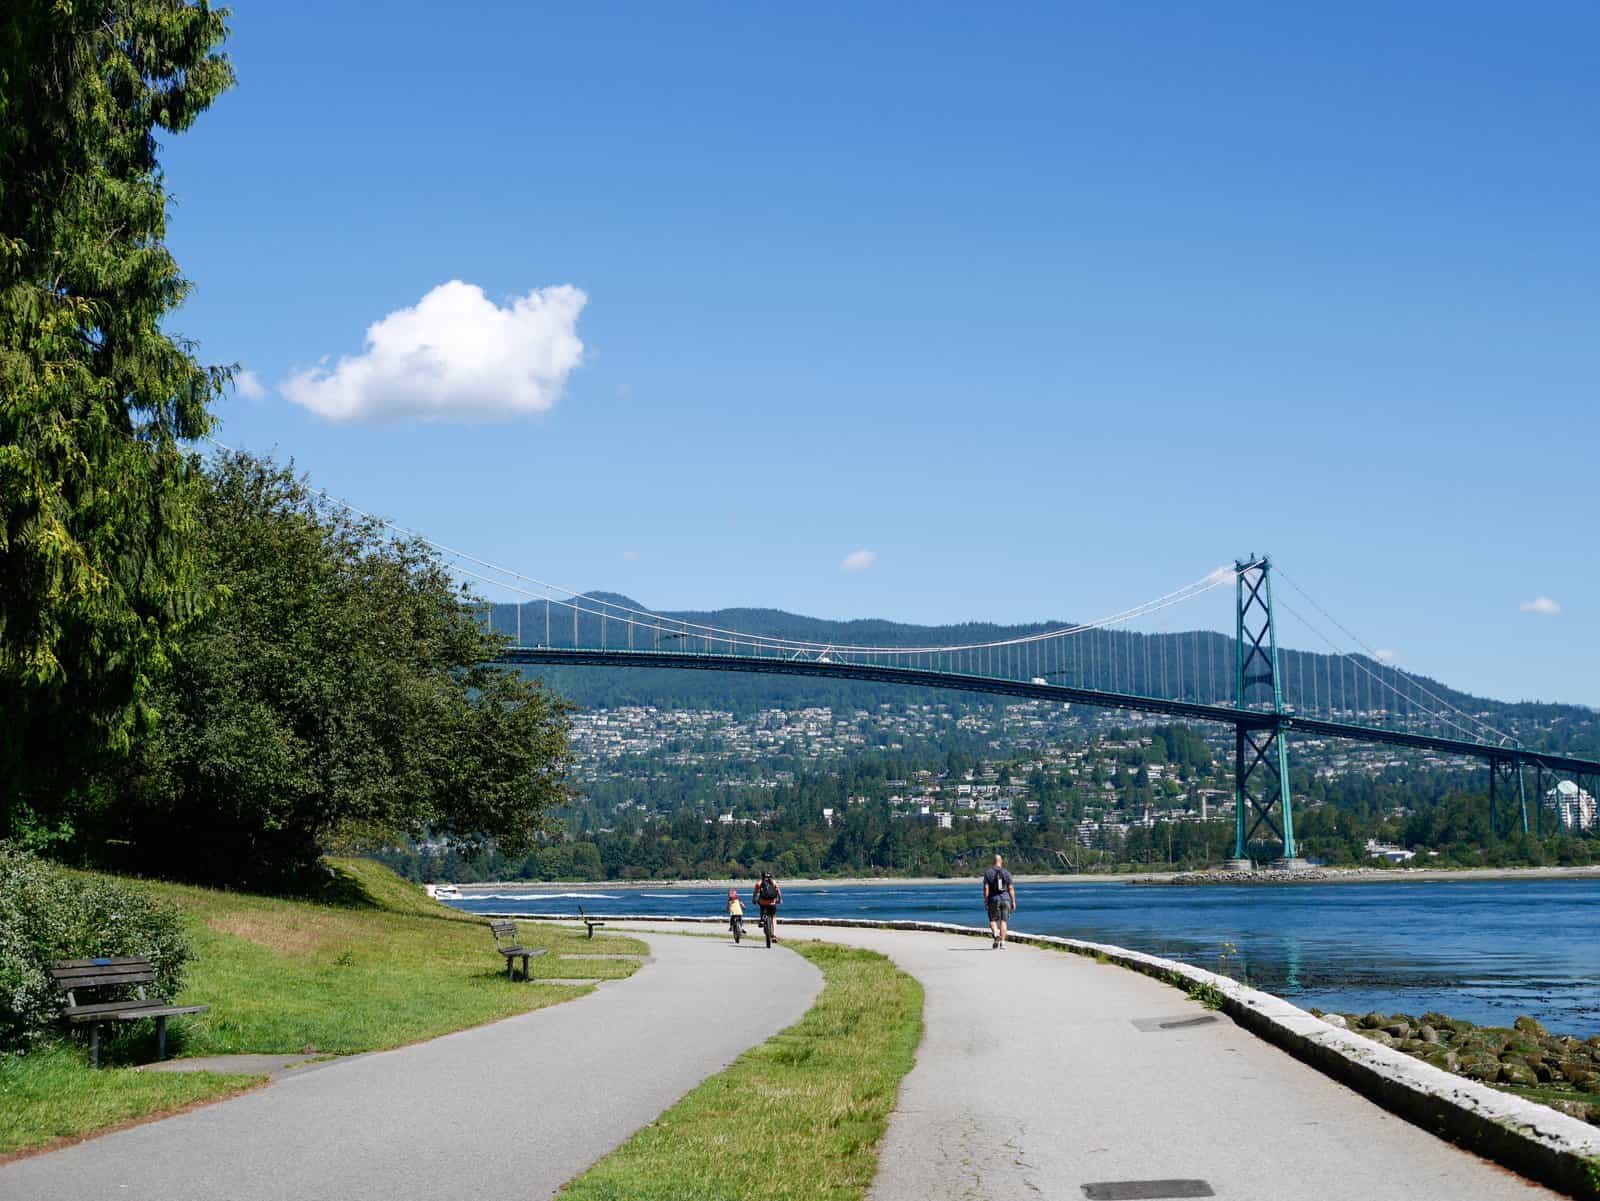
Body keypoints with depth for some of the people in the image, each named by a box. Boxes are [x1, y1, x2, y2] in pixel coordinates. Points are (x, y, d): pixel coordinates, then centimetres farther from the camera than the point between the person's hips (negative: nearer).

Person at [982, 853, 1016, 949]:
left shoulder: (988, 873, -2)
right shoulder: (1007, 873, 2)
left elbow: (986, 888, -7)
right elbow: (1011, 888, -1)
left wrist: (985, 901, -3)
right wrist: (1013, 902, 2)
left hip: (993, 900, -1)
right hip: (1005, 900, 1)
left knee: (993, 920, 9)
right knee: (1003, 921, 4)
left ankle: (996, 934, -19)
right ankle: (1002, 943, 0)